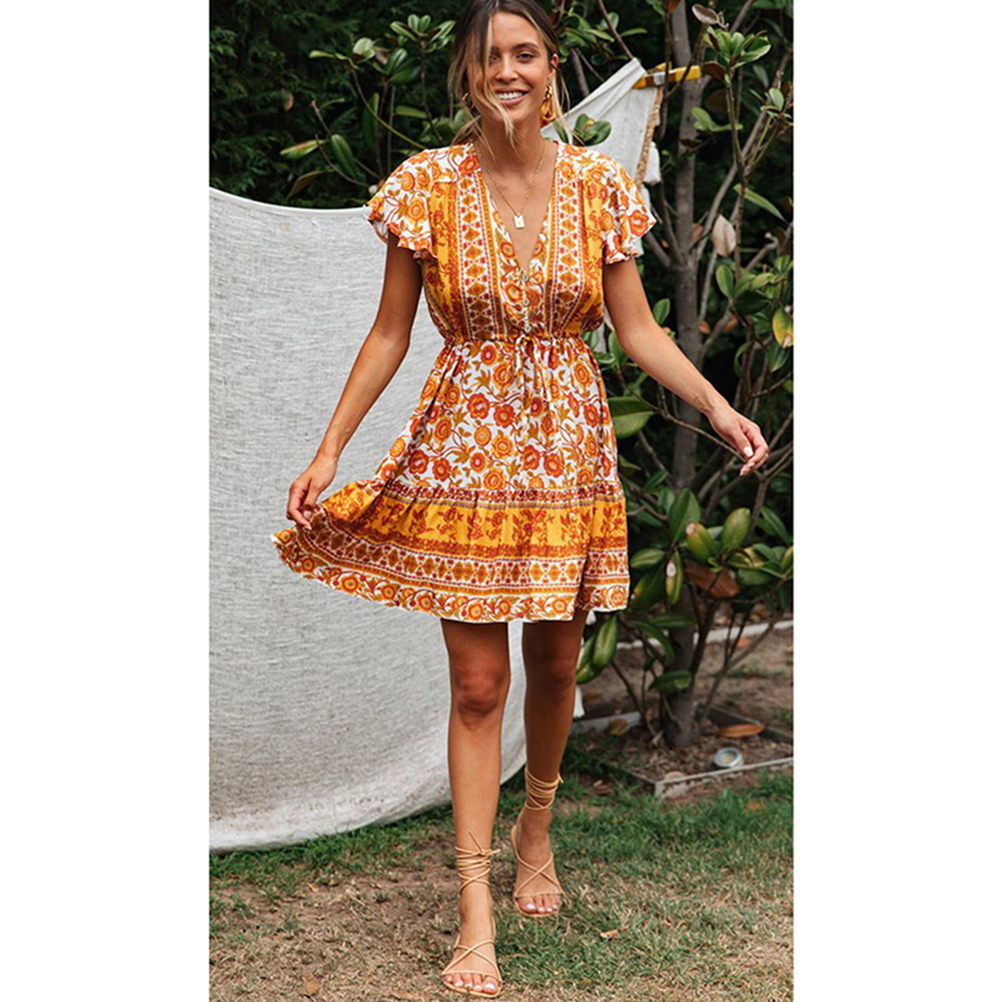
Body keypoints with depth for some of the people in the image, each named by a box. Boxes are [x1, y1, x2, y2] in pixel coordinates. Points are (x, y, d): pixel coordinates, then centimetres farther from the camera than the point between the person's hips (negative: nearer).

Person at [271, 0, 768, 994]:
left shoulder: (596, 184, 0)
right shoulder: (427, 185, -4)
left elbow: (637, 330, 4)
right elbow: (389, 333, 0)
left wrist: (718, 407, -8)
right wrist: (328, 450, -4)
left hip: (567, 448, 2)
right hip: (463, 451, -2)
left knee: (554, 665, 13)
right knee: (477, 682, 0)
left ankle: (537, 828, 41)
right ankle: (476, 913, 8)